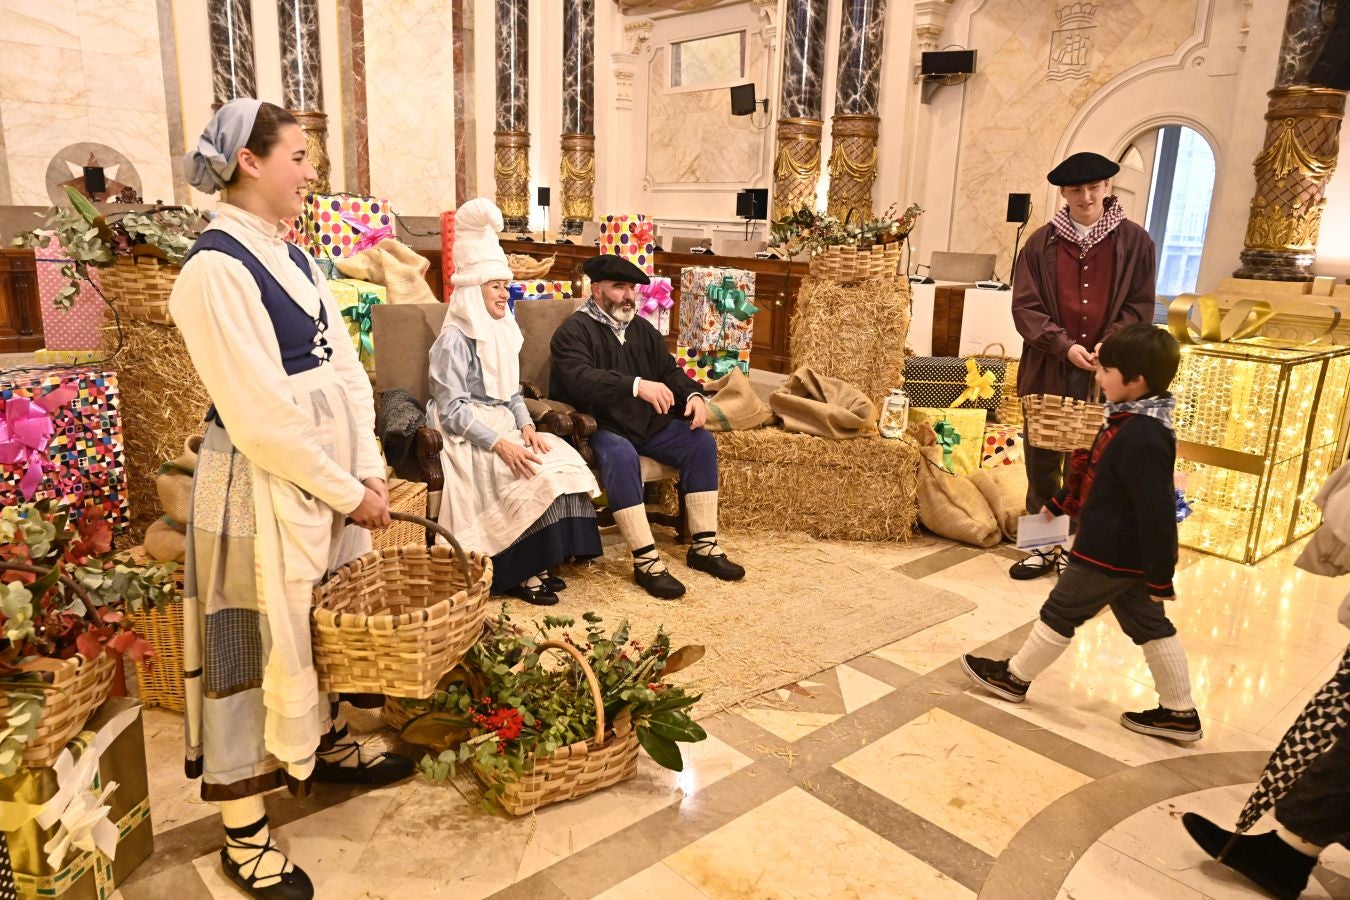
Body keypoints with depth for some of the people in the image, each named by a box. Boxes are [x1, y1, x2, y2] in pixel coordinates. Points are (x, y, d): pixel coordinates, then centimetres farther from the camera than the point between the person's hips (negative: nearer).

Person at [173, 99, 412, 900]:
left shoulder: (294, 258, 9)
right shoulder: (215, 268, -18)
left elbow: (345, 371, 7)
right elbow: (259, 415, -21)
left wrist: (369, 471, -2)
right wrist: (347, 492, -15)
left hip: (329, 476, 8)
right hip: (264, 487, -8)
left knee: (327, 621, 20)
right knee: (259, 639, 3)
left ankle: (329, 746, 42)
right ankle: (244, 833, 20)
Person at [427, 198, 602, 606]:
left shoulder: (503, 332, 14)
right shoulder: (455, 338, -11)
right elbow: (452, 410, -17)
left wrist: (526, 428, -6)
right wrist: (500, 443, -27)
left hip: (503, 426, 8)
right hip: (466, 436, -7)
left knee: (562, 459, -16)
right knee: (534, 475, -28)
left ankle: (538, 562, -10)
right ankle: (518, 573, -14)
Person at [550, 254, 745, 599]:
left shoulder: (642, 328, 15)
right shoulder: (573, 331, -8)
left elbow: (670, 370, 16)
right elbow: (580, 378, -26)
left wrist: (692, 394, -7)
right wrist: (636, 385, -39)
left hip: (648, 423, 7)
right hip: (600, 428, -7)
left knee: (701, 442, -9)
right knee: (621, 455, -37)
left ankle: (704, 546, -4)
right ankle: (646, 562, -33)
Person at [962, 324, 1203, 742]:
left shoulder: (1140, 437, -29)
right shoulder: (1135, 421, 4)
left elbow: (1156, 511, -27)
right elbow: (1096, 473, 19)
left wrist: (1161, 577, -22)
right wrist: (1060, 502, 30)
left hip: (1109, 553, -9)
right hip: (1127, 552, 10)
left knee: (1060, 614, 8)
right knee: (1151, 627, 17)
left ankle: (1014, 677, 27)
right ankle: (1179, 713, 28)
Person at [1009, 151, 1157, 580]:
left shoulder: (1134, 241, 3)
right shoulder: (1042, 242, 2)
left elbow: (1140, 306, 3)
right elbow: (1025, 306, -2)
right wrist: (1064, 346, -14)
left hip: (1105, 374, -1)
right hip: (1048, 369, 1)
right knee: (1042, 463, 8)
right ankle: (1044, 546, 22)